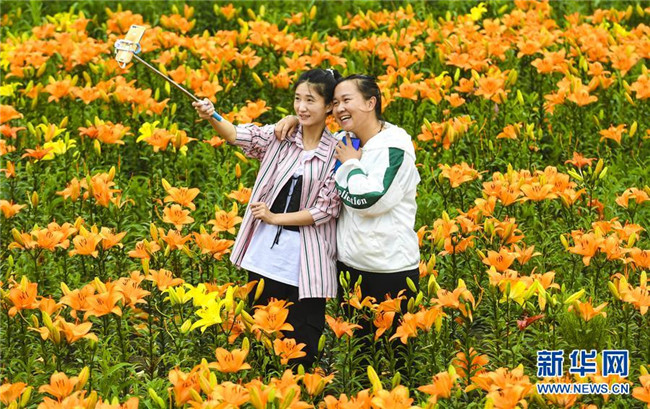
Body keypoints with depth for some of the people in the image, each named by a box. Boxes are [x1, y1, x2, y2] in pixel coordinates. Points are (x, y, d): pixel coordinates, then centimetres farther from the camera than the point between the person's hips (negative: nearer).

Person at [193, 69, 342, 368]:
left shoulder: (336, 153, -7)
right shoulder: (279, 136, 1)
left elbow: (326, 209, -9)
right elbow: (238, 135, -13)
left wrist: (275, 218, -12)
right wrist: (211, 118, -33)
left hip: (305, 261, -3)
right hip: (265, 251, 3)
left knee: (301, 342, 1)